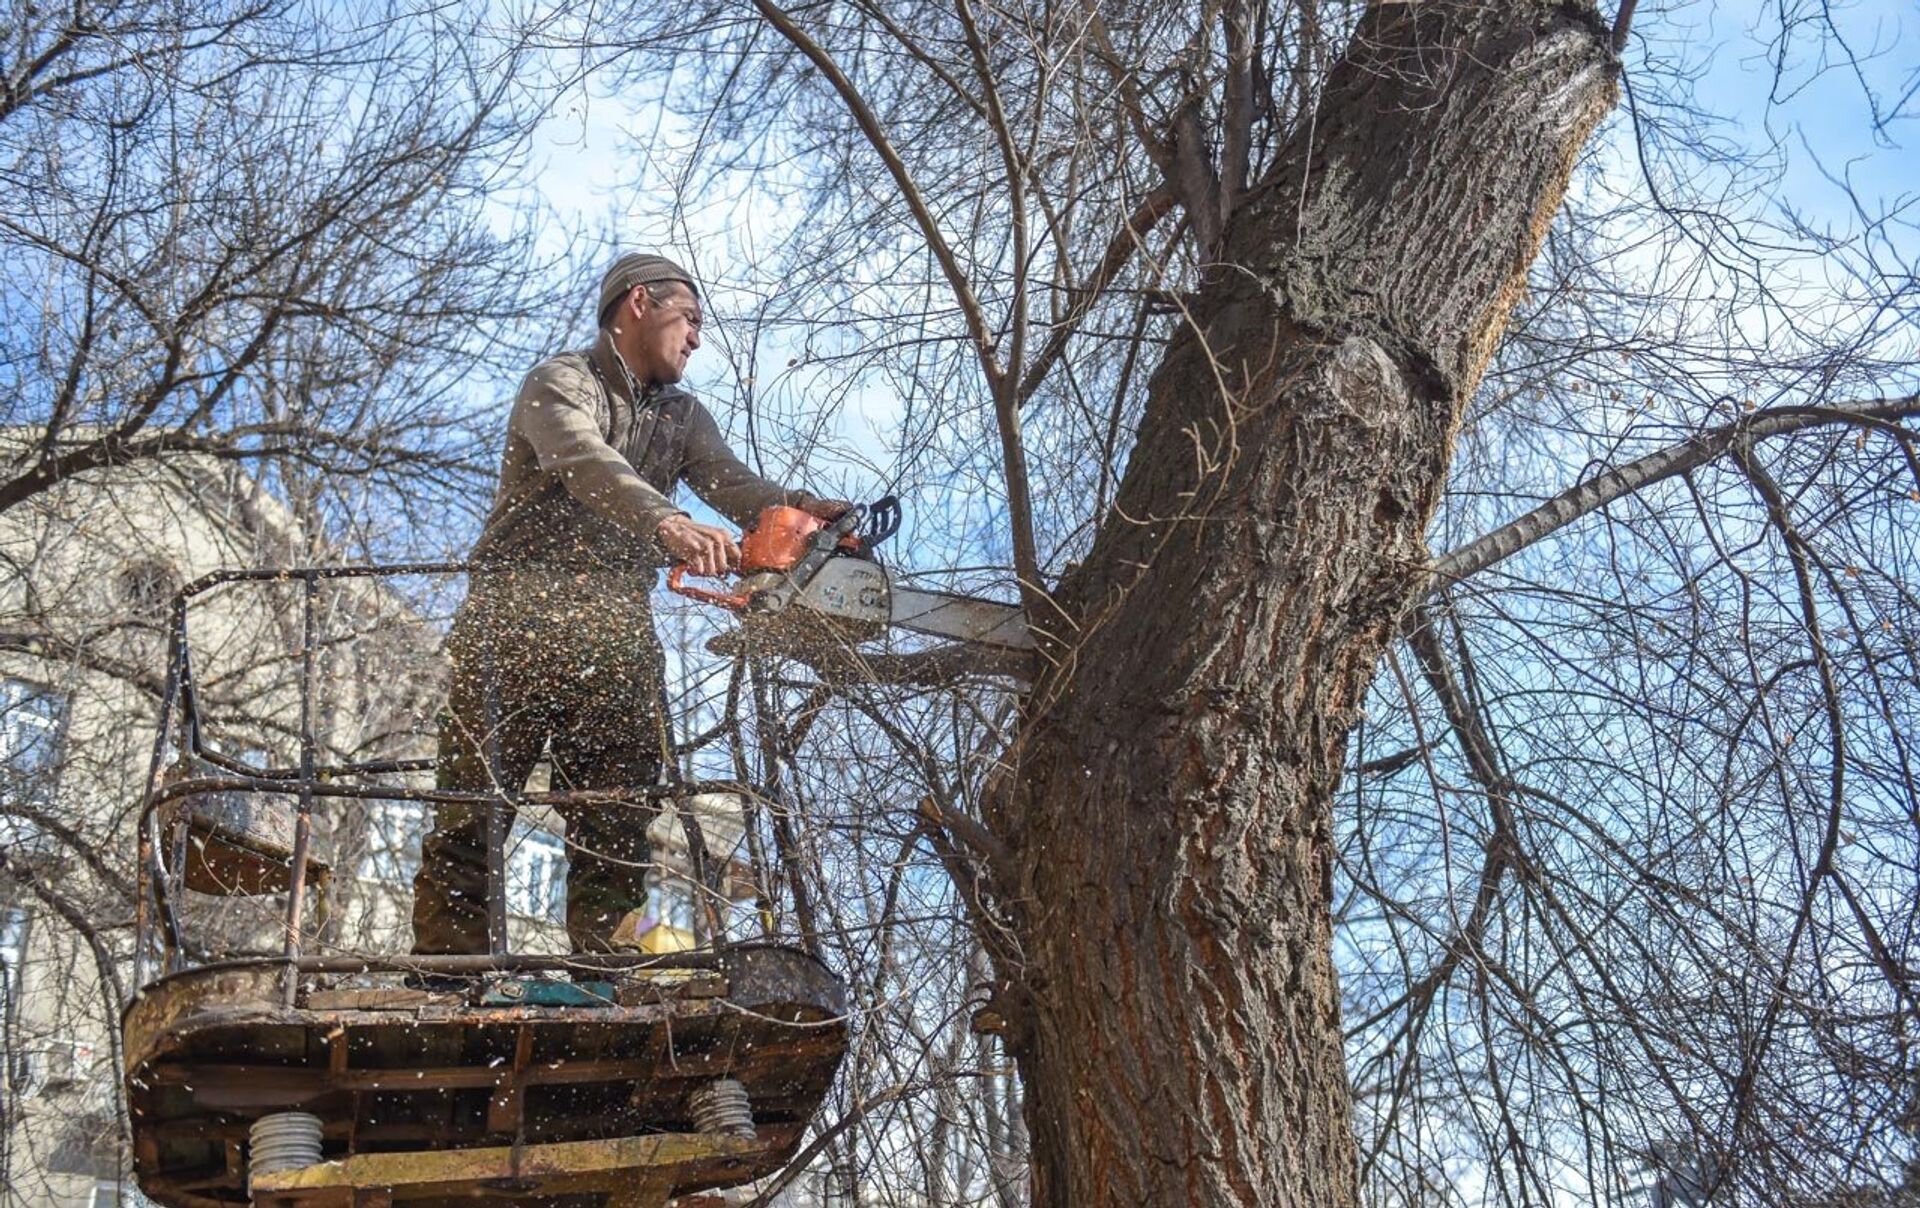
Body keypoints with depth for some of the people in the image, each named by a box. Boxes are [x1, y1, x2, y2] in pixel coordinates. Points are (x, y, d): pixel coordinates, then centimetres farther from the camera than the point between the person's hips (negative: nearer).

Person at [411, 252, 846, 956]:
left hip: (618, 630, 6)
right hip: (519, 613, -6)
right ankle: (443, 966, -3)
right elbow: (588, 464, -22)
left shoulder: (683, 417, 20)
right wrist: (668, 524, -41)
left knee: (619, 819, 0)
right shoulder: (562, 383, -1)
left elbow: (734, 486, 3)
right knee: (474, 799, -5)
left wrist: (801, 513, -20)